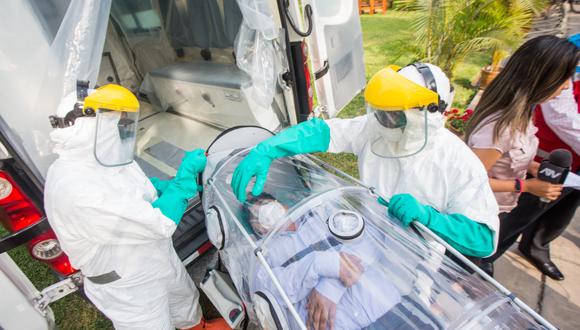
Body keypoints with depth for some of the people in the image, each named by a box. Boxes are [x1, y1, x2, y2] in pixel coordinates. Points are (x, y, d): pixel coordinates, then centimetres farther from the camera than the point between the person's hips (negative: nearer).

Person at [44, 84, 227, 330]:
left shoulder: (103, 158, -9)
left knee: (185, 299, 31)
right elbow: (160, 223, -34)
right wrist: (186, 175, -25)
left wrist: (174, 185, -2)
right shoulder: (76, 191, -36)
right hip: (128, 286, -8)